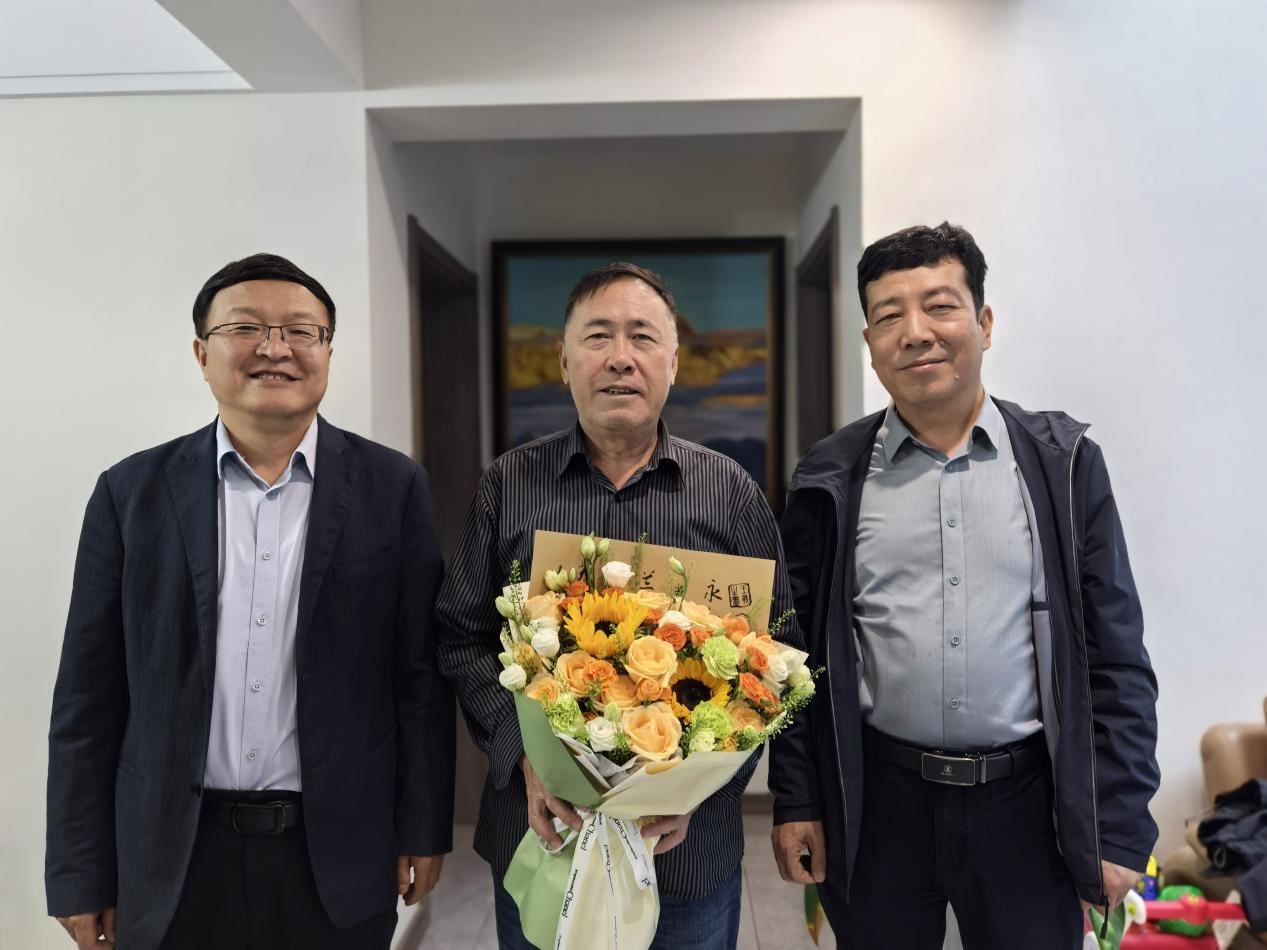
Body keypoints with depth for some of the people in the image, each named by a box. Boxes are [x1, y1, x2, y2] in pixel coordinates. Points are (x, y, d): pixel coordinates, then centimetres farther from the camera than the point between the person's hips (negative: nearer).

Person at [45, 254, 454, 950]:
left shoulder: (391, 487, -4)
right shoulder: (132, 492, -2)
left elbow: (421, 672, -2)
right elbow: (89, 697, 1)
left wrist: (423, 830, -1)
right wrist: (80, 875, 1)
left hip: (337, 858, 0)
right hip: (173, 860, 1)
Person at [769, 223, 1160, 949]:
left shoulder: (1063, 460, -1)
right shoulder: (831, 478, -1)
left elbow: (1116, 657, -1)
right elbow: (798, 654, 2)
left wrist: (1119, 828, -3)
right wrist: (794, 803, 0)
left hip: (1027, 802, 0)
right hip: (877, 803, 0)